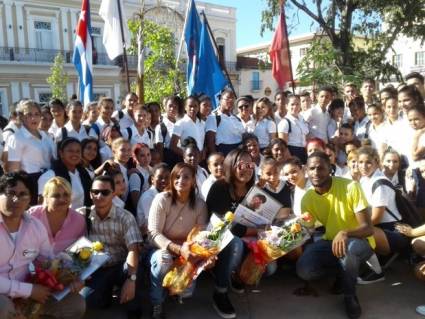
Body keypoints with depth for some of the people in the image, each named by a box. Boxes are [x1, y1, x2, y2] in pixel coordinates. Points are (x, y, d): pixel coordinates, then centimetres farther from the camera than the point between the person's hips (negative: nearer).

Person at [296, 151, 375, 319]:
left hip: (359, 241, -4)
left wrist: (345, 233, -43)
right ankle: (343, 272, 8)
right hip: (330, 242, 4)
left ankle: (350, 294, -9)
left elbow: (368, 228, -23)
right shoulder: (307, 198, -7)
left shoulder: (351, 187, -21)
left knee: (347, 247, -40)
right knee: (303, 269, -22)